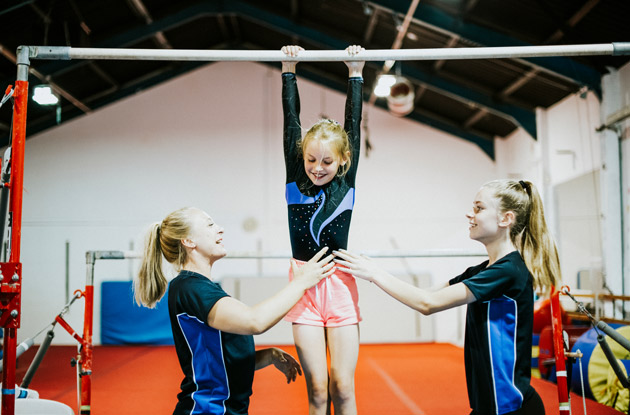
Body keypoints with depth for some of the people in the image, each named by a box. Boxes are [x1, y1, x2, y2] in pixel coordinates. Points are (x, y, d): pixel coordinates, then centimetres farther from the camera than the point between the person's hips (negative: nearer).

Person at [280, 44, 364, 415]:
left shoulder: (347, 182, 2)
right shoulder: (295, 180, 2)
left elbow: (354, 124, 4)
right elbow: (291, 121, 3)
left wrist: (356, 74, 5)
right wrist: (289, 71, 4)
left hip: (340, 284, 0)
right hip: (305, 284, 0)